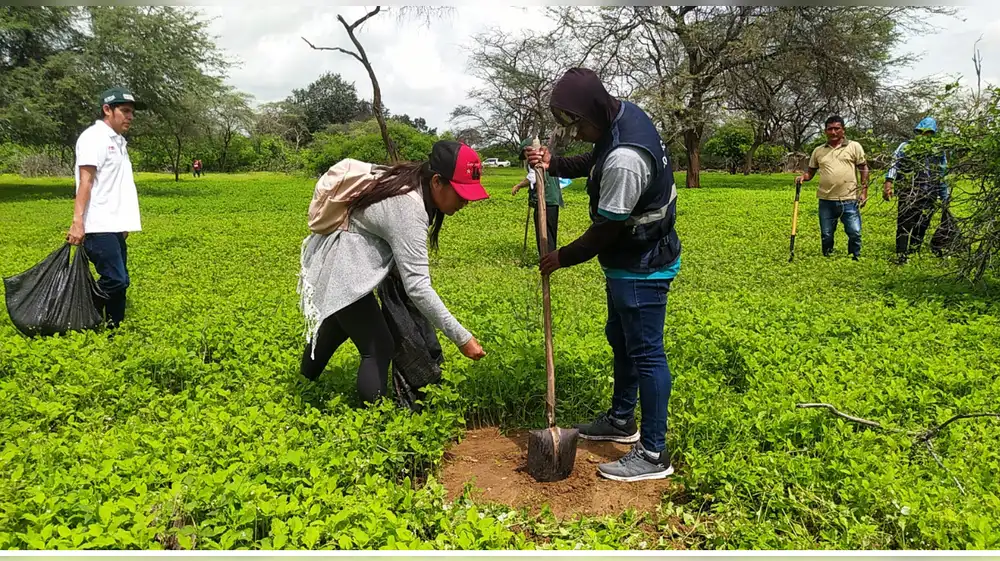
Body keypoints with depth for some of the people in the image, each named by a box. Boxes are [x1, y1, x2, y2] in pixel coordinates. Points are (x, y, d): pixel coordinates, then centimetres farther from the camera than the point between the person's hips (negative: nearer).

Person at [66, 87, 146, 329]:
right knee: (114, 281, -14)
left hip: (114, 226, 9)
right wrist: (77, 222, -22)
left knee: (119, 282, 9)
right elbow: (85, 181, -15)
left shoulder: (118, 141, 19)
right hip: (99, 227, -9)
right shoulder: (94, 137, -7)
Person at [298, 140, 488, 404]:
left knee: (337, 327, 28)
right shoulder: (409, 208, -33)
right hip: (342, 271, -10)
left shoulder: (411, 179, -3)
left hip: (339, 261, 10)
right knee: (379, 349, -8)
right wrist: (462, 338, -35)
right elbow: (417, 287, -37)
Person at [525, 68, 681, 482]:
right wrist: (555, 165, 1)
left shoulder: (624, 159, -32)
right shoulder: (627, 113, -1)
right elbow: (595, 162, 17)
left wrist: (565, 257, -10)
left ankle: (653, 454, 10)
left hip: (642, 269, -11)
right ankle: (621, 420, 40)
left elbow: (606, 228, -24)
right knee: (619, 338, 22)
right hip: (632, 260, 11)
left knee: (645, 354, -2)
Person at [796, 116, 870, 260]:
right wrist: (803, 177, -5)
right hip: (826, 201, 2)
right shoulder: (818, 150, 12)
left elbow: (864, 169, 6)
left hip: (849, 200, -2)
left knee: (854, 233, -2)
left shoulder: (854, 146, 5)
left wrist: (864, 191, -1)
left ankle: (855, 260, 15)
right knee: (826, 236, 9)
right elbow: (811, 172, 18)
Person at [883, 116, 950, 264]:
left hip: (929, 198, 4)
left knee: (921, 230, 8)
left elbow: (943, 176, 18)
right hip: (908, 196, -4)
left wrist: (945, 198, 17)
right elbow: (895, 164, -12)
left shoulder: (939, 152, 13)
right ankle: (901, 259, -3)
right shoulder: (906, 147, 2)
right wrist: (888, 181, -29)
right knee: (904, 227, -6)